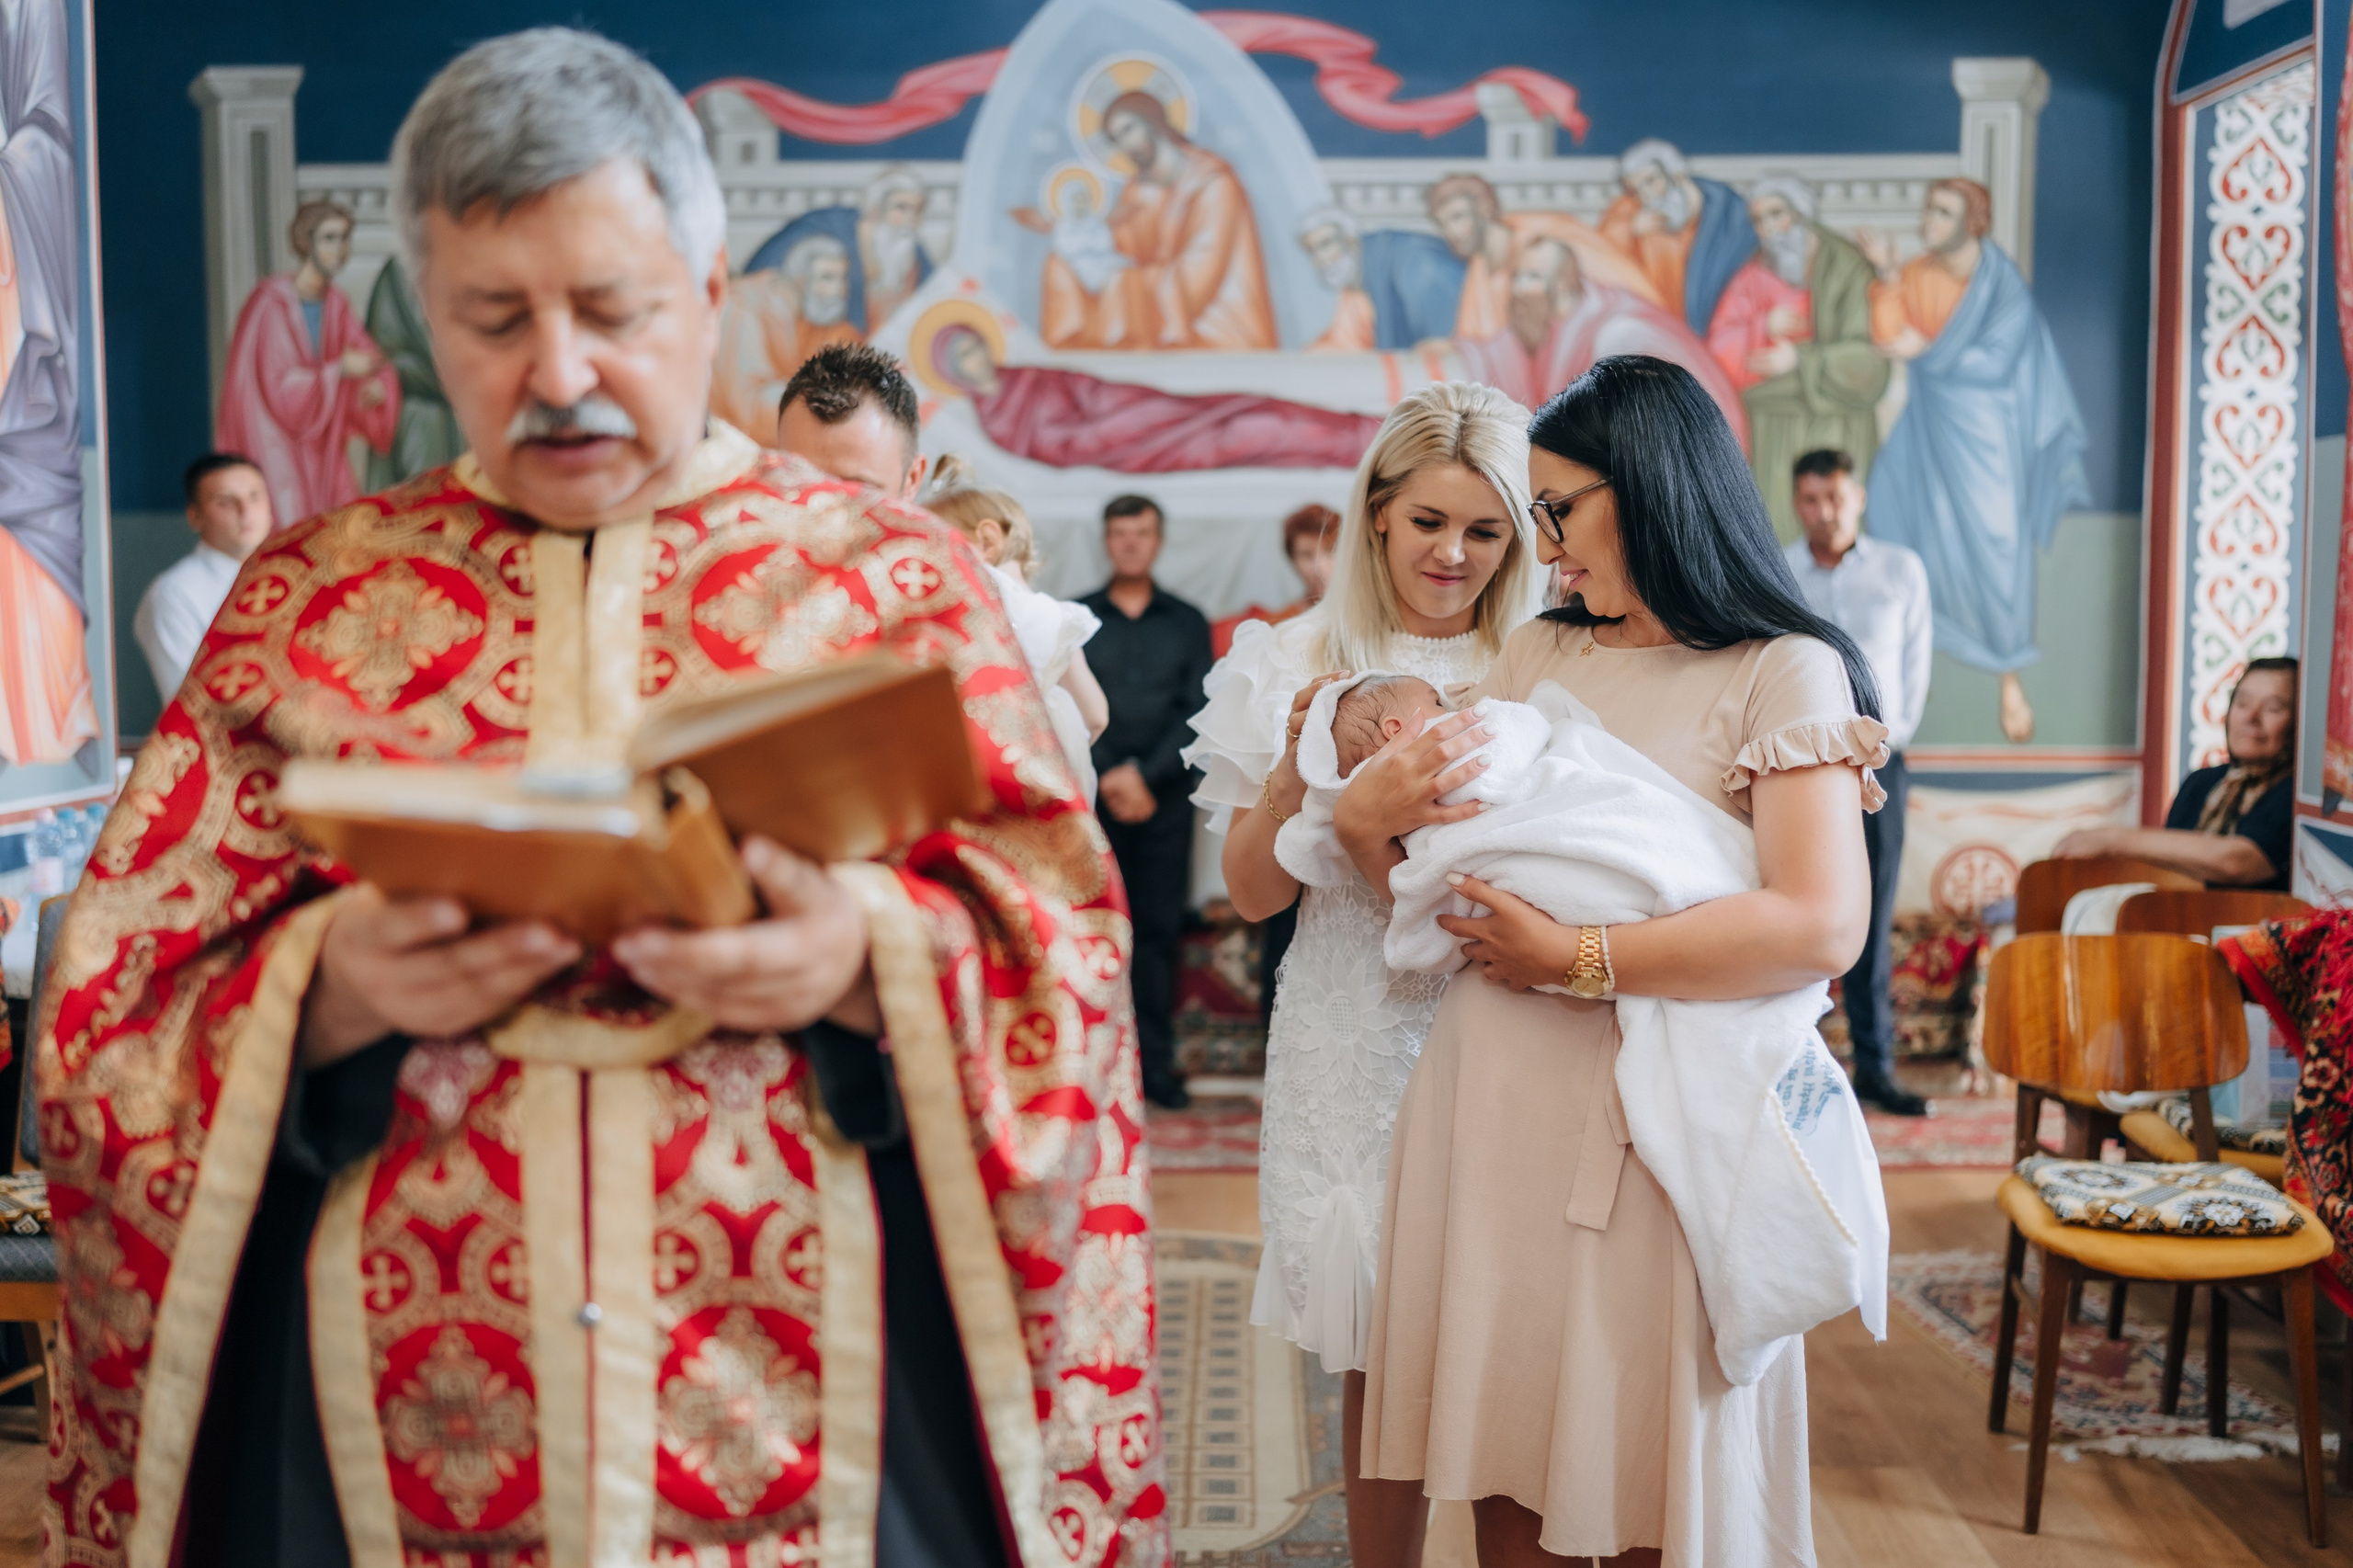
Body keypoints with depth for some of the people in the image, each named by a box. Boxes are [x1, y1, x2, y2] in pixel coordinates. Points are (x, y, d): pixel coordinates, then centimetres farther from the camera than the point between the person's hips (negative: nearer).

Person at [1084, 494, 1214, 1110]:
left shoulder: (1187, 623, 12)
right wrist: (1107, 777, -10)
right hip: (1094, 796, -1)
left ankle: (1155, 1060, 6)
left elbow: (1197, 711, 2)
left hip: (1165, 797, 1)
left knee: (1160, 927, 1)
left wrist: (1145, 774, -9)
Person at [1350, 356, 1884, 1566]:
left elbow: (1821, 928, -19)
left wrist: (1574, 959, -17)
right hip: (1491, 1101, 5)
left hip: (1654, 1112, -5)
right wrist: (1363, 816, -7)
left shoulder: (1783, 673, -4)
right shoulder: (1536, 655, 14)